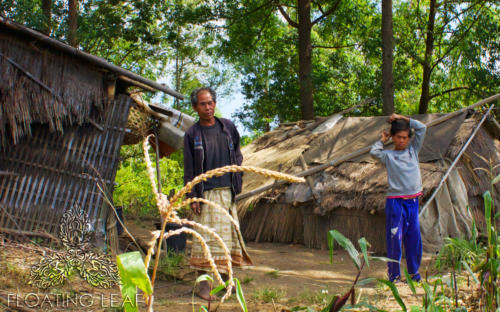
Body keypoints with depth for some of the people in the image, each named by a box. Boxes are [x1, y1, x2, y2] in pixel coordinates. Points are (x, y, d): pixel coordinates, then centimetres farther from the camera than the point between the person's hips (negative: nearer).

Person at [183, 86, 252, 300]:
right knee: (206, 236, -6)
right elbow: (189, 169, -1)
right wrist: (192, 197, -8)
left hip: (227, 190, 4)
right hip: (206, 193, -4)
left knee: (229, 233, 8)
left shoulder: (228, 127, 9)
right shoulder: (192, 135, 0)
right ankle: (204, 283, -1)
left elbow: (237, 155, 19)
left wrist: (237, 183, 9)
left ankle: (225, 277, 21)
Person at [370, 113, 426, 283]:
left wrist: (403, 119, 8)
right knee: (395, 238, -3)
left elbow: (422, 128, 9)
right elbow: (374, 152, -15)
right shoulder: (388, 155, 3)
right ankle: (394, 274, 6)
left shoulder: (413, 150, 13)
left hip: (413, 200, 4)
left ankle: (414, 273, 21)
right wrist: (382, 140, 3)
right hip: (395, 201, -4)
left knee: (414, 238, 9)